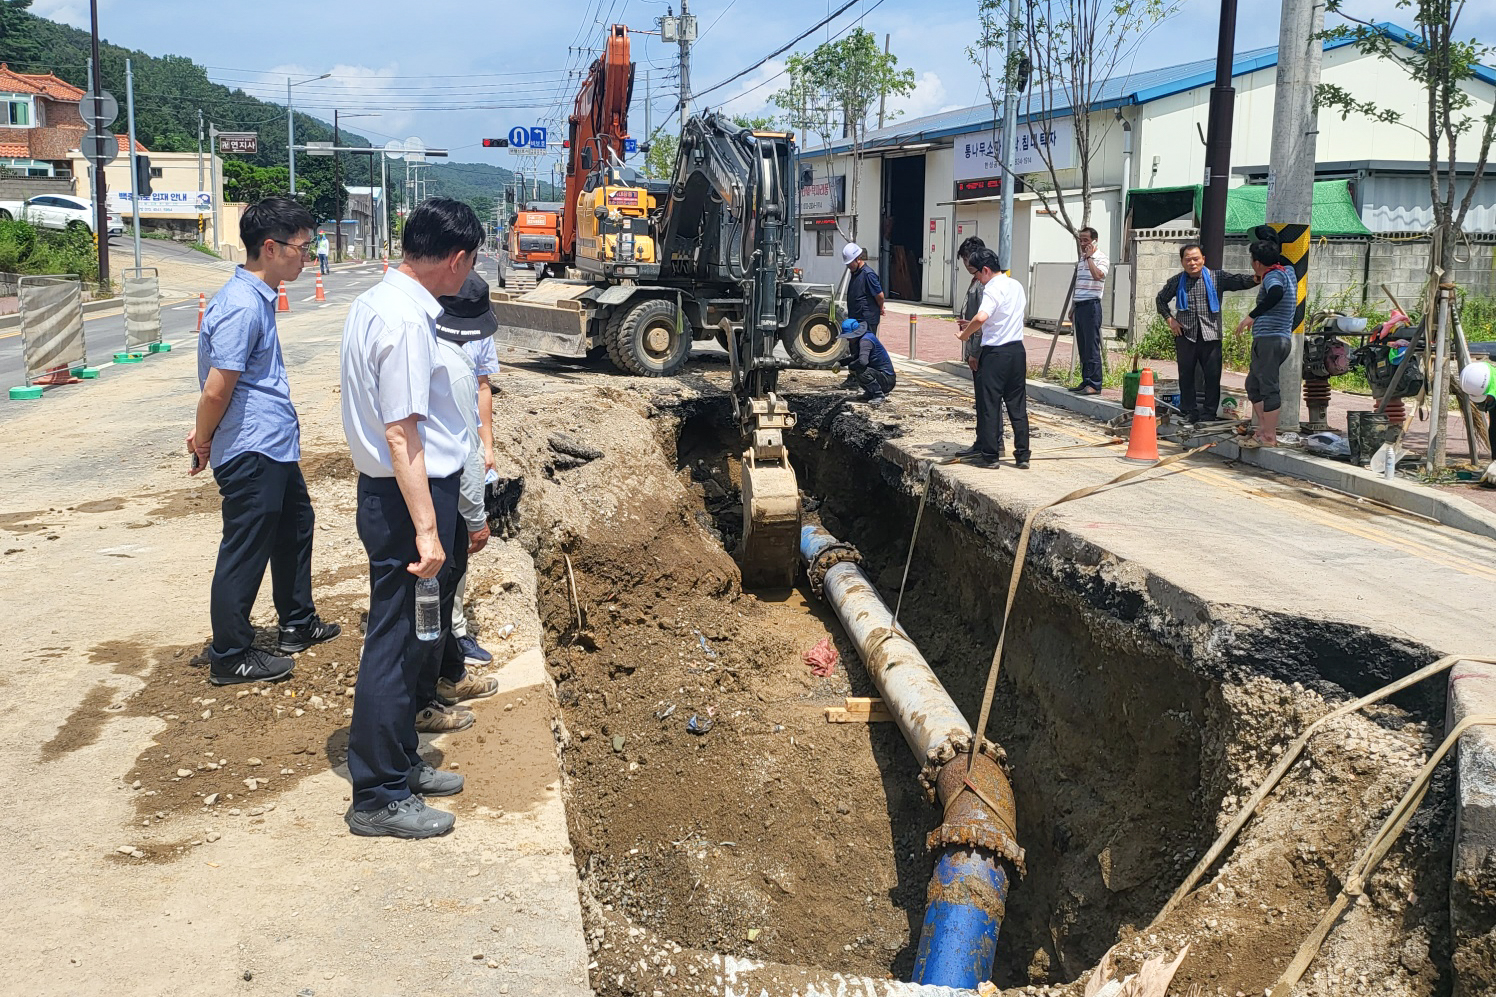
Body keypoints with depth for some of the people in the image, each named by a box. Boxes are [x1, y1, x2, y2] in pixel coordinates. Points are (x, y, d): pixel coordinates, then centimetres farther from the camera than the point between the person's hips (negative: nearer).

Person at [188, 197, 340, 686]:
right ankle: (230, 658, 12)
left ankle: (298, 624, 38)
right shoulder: (241, 307, -22)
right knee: (245, 553, 0)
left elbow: (217, 391, 17)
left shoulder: (260, 297, 11)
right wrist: (203, 443, -7)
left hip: (276, 445, 11)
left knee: (296, 525, 23)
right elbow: (217, 390, -22)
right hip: (251, 452, -11)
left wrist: (204, 435, 15)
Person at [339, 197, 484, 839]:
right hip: (409, 496, -10)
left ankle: (400, 762, 33)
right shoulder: (407, 321, -21)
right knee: (398, 642, -1)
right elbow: (401, 433, -25)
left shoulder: (374, 301, 11)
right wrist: (426, 529, -26)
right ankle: (379, 798, 10)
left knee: (413, 635, 20)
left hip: (386, 491, 10)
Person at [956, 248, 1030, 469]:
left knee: (989, 405, 2)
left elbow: (981, 318, -31)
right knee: (1017, 405, 10)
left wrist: (965, 334, -13)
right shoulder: (1016, 286, 12)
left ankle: (990, 455, 6)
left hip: (995, 353, -8)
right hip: (1017, 350, 8)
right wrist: (974, 327, 22)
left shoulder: (992, 289, -14)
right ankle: (1022, 455, 11)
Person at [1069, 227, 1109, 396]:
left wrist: (1089, 257, -18)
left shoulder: (1101, 258, -6)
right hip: (1079, 306, 8)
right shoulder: (1080, 260, 19)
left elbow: (1098, 275, -26)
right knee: (1082, 347, 10)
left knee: (1092, 346, -9)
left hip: (1091, 305, -8)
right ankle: (1086, 381, 15)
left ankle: (1094, 384, -8)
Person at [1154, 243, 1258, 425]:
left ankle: (1210, 412, 11)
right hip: (1185, 335, 1)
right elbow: (1160, 299, 19)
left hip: (1210, 335, -1)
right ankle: (1190, 412, 15)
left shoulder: (1216, 277, 2)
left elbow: (1238, 281, -11)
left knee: (1213, 374, 0)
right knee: (1186, 375, 5)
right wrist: (1170, 319, 6)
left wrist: (1256, 279, -31)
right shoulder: (1176, 281, 7)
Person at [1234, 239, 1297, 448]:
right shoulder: (1286, 272, 17)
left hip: (1269, 340, -10)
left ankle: (1269, 437, -6)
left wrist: (1251, 315, -31)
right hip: (1281, 339, 10)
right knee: (1253, 384, 17)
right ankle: (1263, 429, 19)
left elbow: (1276, 294, -34)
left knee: (1268, 387, -8)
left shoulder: (1273, 276, -12)